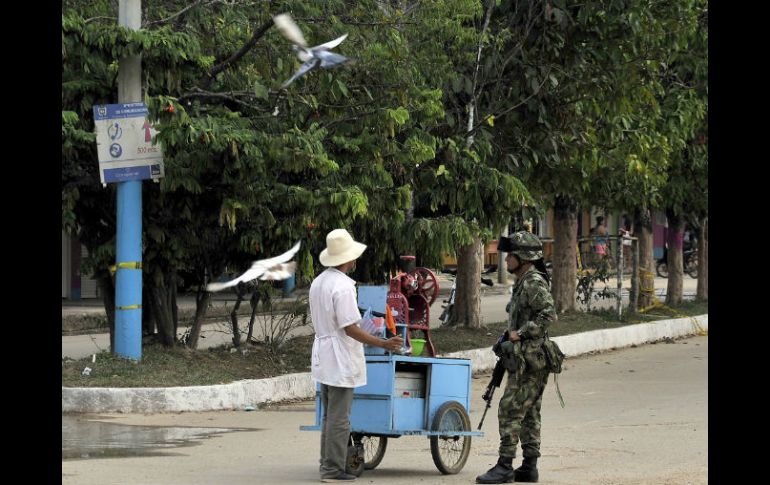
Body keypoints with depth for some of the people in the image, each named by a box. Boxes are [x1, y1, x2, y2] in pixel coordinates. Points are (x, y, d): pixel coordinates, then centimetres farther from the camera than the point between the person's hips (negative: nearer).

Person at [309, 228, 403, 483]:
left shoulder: (318, 282, 10)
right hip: (341, 359, -10)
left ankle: (327, 464, 21)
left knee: (330, 415, 17)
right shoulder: (342, 286, -19)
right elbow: (350, 328, -21)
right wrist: (383, 344, -19)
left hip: (323, 356, 10)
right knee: (339, 419, -5)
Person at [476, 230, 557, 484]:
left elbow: (549, 314, -27)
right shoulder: (523, 283, 18)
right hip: (528, 360, 11)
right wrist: (510, 339, 23)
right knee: (529, 414, 11)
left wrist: (520, 333, -24)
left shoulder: (534, 282, -15)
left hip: (529, 360, -11)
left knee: (510, 410, -11)